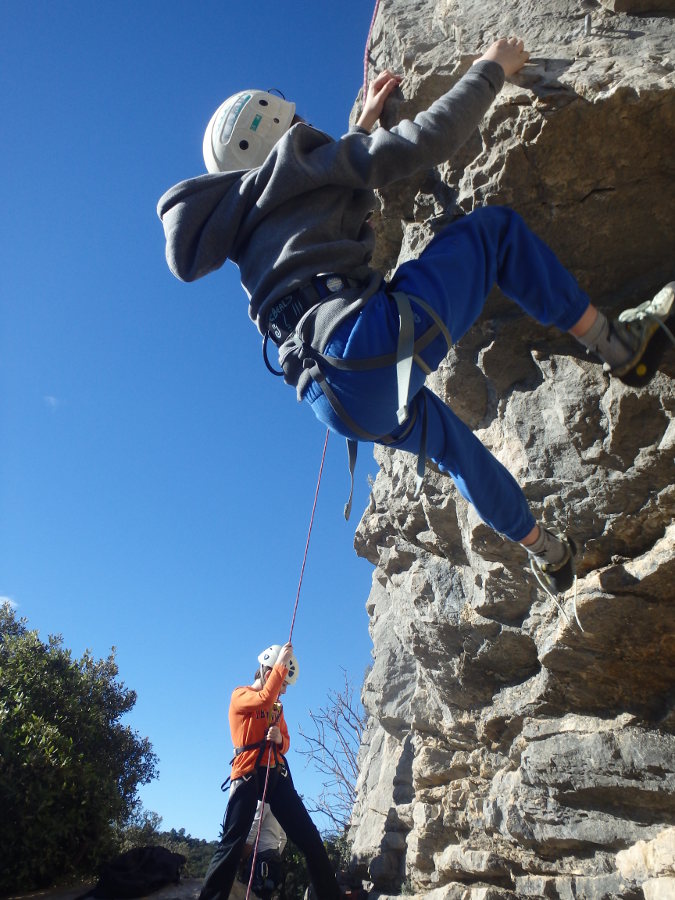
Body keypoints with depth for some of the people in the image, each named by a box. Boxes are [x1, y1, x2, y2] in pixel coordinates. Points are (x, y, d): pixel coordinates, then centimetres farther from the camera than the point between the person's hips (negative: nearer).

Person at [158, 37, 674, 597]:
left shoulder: (250, 224, 29)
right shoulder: (291, 165, 8)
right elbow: (428, 140, 1)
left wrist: (364, 125, 48)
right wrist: (491, 69, 15)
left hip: (340, 402, 8)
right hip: (370, 345, -8)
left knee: (453, 445, 31)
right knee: (496, 228, 8)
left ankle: (546, 554, 47)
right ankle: (618, 344, 8)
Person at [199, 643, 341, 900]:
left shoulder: (278, 706, 22)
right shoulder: (240, 695, 0)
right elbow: (265, 698, -22)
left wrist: (279, 738, -1)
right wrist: (281, 663, -14)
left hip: (277, 775, 6)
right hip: (248, 774, -6)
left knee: (309, 838, 3)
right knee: (232, 843, -10)